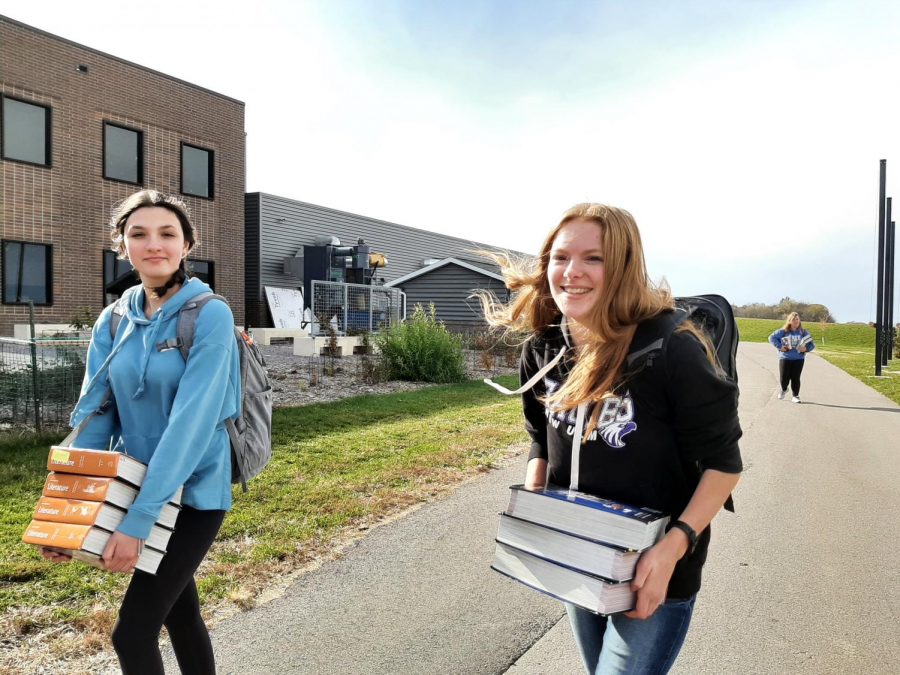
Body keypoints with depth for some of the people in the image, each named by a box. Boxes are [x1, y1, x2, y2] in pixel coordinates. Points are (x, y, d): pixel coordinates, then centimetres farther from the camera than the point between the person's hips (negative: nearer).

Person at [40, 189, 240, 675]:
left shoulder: (210, 316, -17)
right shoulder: (113, 320, 1)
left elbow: (191, 421, -23)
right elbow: (92, 414, 0)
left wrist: (138, 519, -25)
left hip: (194, 493, -5)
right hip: (137, 488, 5)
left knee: (133, 632, -4)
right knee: (180, 613, 19)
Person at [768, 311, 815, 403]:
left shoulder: (803, 332, 3)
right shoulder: (783, 331, -2)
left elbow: (812, 344, 9)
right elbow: (772, 337, -1)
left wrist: (806, 348, -12)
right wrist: (779, 346, -10)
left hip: (798, 359, 1)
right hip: (784, 358, -1)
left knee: (795, 378, 1)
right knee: (784, 378, -1)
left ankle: (795, 396, 14)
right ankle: (784, 389, 31)